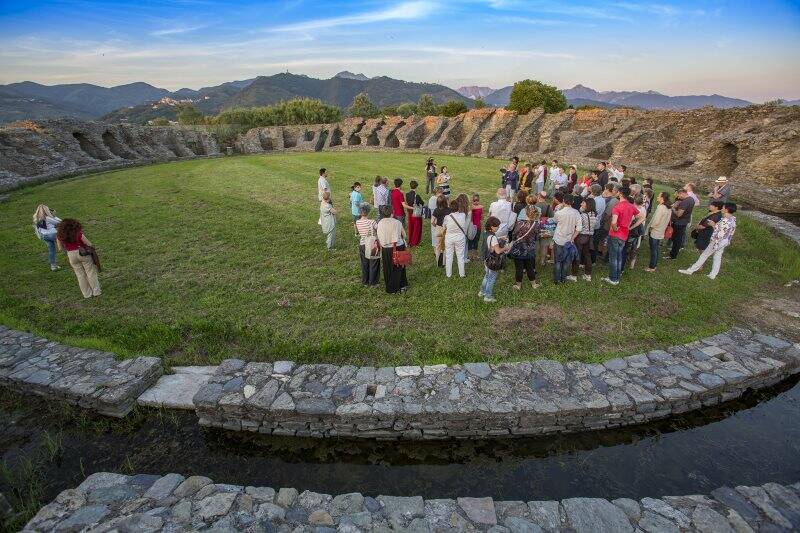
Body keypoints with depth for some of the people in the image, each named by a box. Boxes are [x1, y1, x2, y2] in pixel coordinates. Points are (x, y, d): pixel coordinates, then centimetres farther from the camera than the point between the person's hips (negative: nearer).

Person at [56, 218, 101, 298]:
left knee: (80, 275, 15)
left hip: (71, 255, 3)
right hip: (83, 253, -3)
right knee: (91, 272, 11)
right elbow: (89, 244, -11)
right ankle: (96, 291, 18)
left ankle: (87, 293, 22)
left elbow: (60, 248, 4)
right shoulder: (78, 234, -20)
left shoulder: (60, 236, -7)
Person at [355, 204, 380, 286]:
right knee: (373, 265, 12)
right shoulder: (372, 222, -23)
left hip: (362, 245, 5)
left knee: (364, 265, 19)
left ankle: (365, 282, 31)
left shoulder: (357, 222, -8)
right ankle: (373, 283, 22)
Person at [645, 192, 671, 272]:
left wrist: (650, 227, -9)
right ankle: (655, 265, 30)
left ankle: (651, 267, 11)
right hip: (660, 232, 9)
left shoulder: (661, 207, -23)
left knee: (653, 250, 2)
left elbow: (656, 221, -25)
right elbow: (666, 221, 12)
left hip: (654, 232, -9)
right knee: (657, 249, 19)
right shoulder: (668, 208, 5)